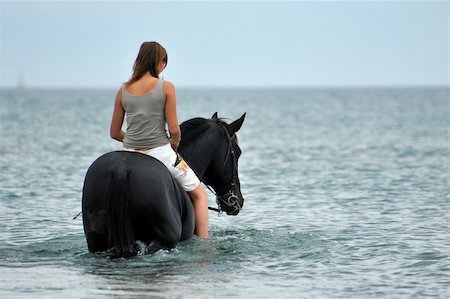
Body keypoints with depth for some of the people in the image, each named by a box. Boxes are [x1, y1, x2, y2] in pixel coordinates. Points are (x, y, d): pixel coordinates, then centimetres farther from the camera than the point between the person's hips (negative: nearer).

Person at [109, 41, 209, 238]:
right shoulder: (166, 87, -9)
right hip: (160, 153, -3)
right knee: (199, 194, 17)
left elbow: (114, 133, 7)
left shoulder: (123, 91, 3)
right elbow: (174, 130, -11)